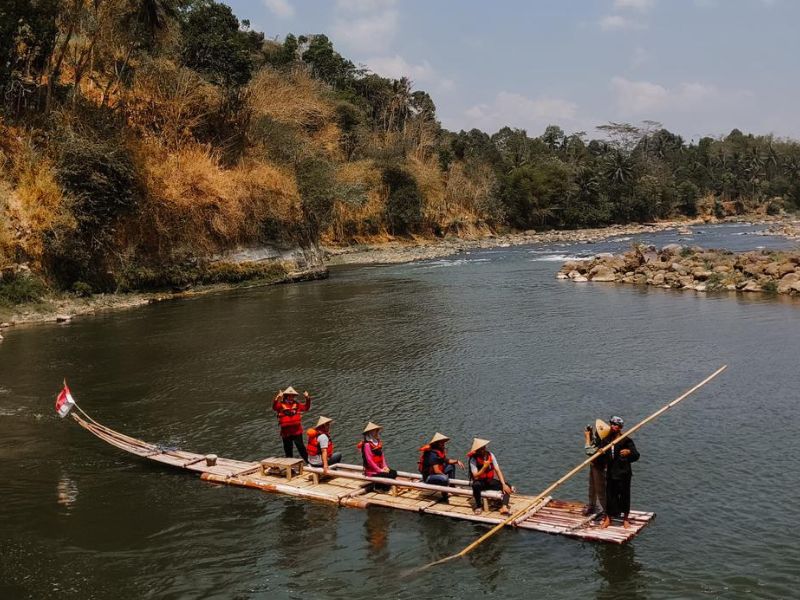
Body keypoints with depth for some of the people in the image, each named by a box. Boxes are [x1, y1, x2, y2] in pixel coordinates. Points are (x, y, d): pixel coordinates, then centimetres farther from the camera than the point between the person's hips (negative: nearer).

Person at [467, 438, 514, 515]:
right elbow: (475, 476, -23)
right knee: (476, 485, -39)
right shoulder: (473, 459, -15)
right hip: (480, 482, -4)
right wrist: (484, 467, -34)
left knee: (508, 487, -18)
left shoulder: (490, 455, -5)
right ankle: (478, 506, -20)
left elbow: (497, 470, -7)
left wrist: (504, 484, -17)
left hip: (491, 481, 4)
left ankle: (504, 507, -35)